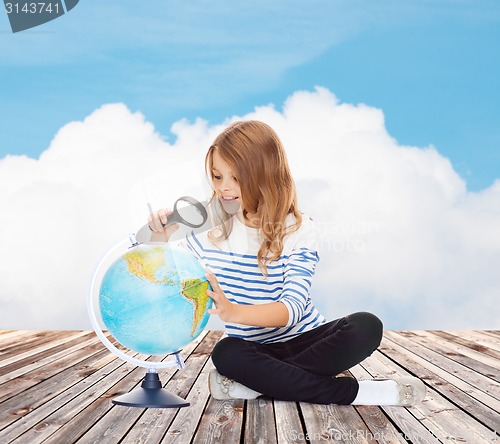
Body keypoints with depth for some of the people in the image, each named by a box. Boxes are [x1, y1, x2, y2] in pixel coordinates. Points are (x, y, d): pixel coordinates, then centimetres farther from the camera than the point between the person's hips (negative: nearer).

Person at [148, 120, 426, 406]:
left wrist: (234, 312, -40)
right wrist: (161, 239, -12)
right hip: (256, 349, 1)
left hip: (307, 337, -1)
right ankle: (353, 392, -26)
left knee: (366, 327, -27)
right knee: (226, 353, -33)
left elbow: (293, 308, -21)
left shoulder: (297, 230, -10)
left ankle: (256, 382, -25)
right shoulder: (211, 237, 0)